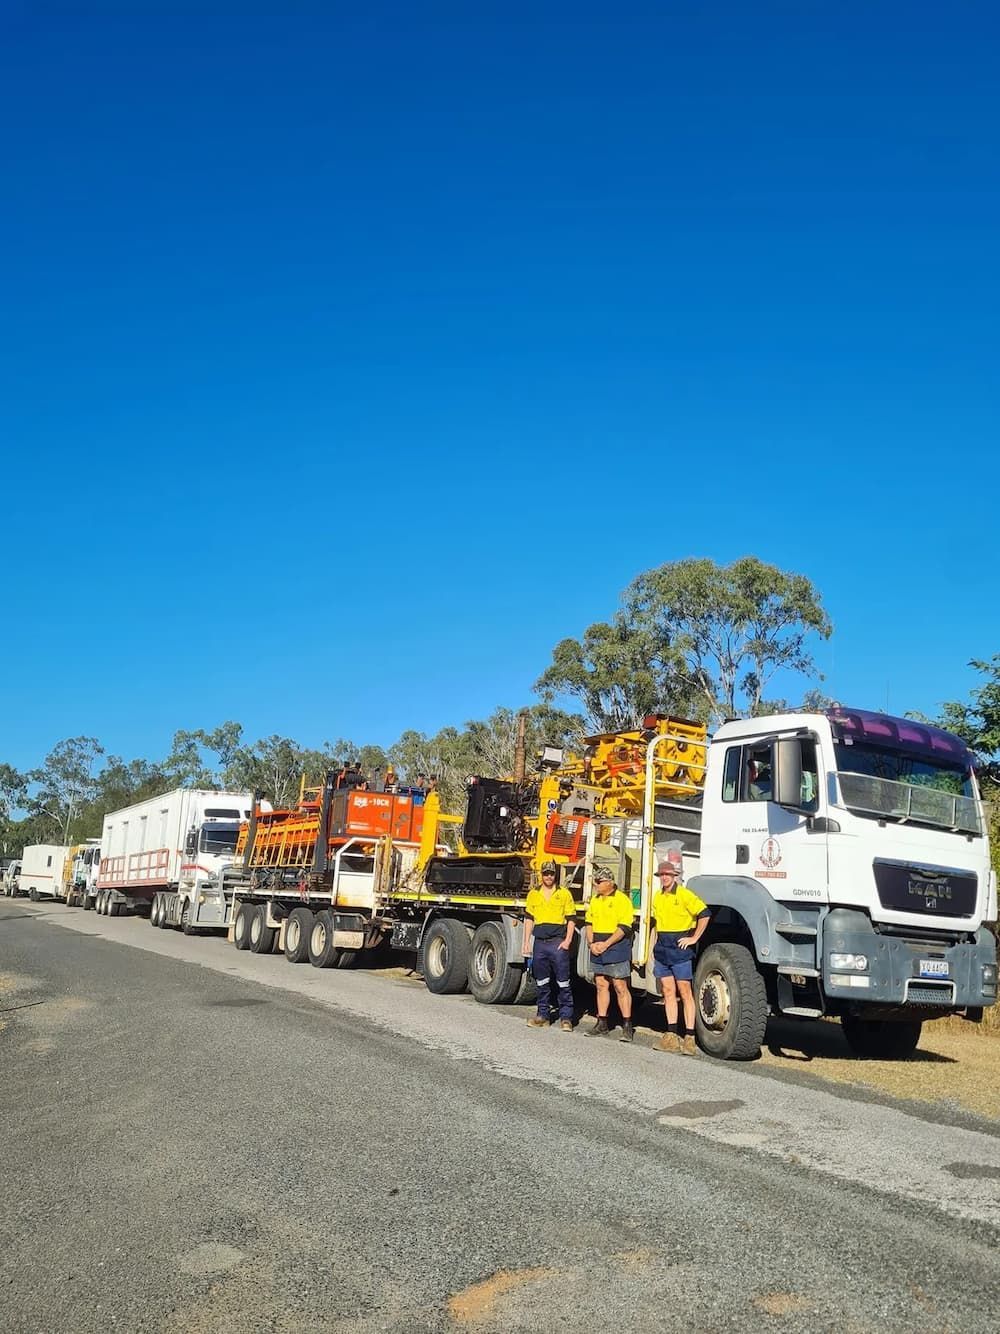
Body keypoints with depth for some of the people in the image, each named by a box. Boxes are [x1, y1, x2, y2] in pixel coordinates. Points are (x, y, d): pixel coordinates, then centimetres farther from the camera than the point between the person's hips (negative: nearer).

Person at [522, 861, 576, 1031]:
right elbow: (529, 919, 13)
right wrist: (527, 943, 8)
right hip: (539, 942, 3)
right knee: (541, 982, 9)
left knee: (563, 982, -5)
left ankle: (566, 1017, 0)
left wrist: (567, 941, -8)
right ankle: (543, 1015, 18)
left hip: (558, 942, -3)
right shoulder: (533, 894, 11)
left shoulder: (564, 894, 3)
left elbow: (571, 920, 3)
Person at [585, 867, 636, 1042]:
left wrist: (606, 944, -18)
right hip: (597, 950, 7)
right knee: (601, 985, 11)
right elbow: (589, 924, 15)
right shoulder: (594, 900, 13)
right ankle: (602, 1023, 19)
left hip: (617, 948, -7)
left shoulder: (622, 900, -9)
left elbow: (624, 928, -14)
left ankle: (627, 1026, -2)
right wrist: (591, 943, -1)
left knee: (620, 987, -6)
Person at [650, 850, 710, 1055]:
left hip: (680, 949, -7)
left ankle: (689, 1038, -1)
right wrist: (654, 948, 18)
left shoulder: (684, 895, -11)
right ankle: (671, 1035, 12)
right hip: (662, 950, 7)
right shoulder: (658, 896, 12)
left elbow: (704, 914, -13)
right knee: (668, 991, 8)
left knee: (685, 992, -3)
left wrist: (694, 938, -11)